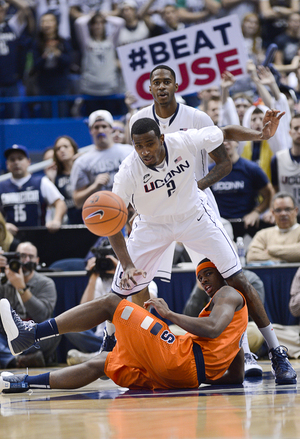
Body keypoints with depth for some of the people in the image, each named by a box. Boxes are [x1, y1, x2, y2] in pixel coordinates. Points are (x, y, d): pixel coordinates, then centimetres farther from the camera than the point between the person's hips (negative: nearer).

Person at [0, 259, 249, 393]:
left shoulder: (229, 293, 9)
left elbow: (213, 329, -16)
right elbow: (237, 377, 30)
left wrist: (170, 315, -10)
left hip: (181, 358, -9)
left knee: (111, 303, -3)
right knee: (100, 363, 16)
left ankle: (31, 332, -8)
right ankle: (25, 383, 9)